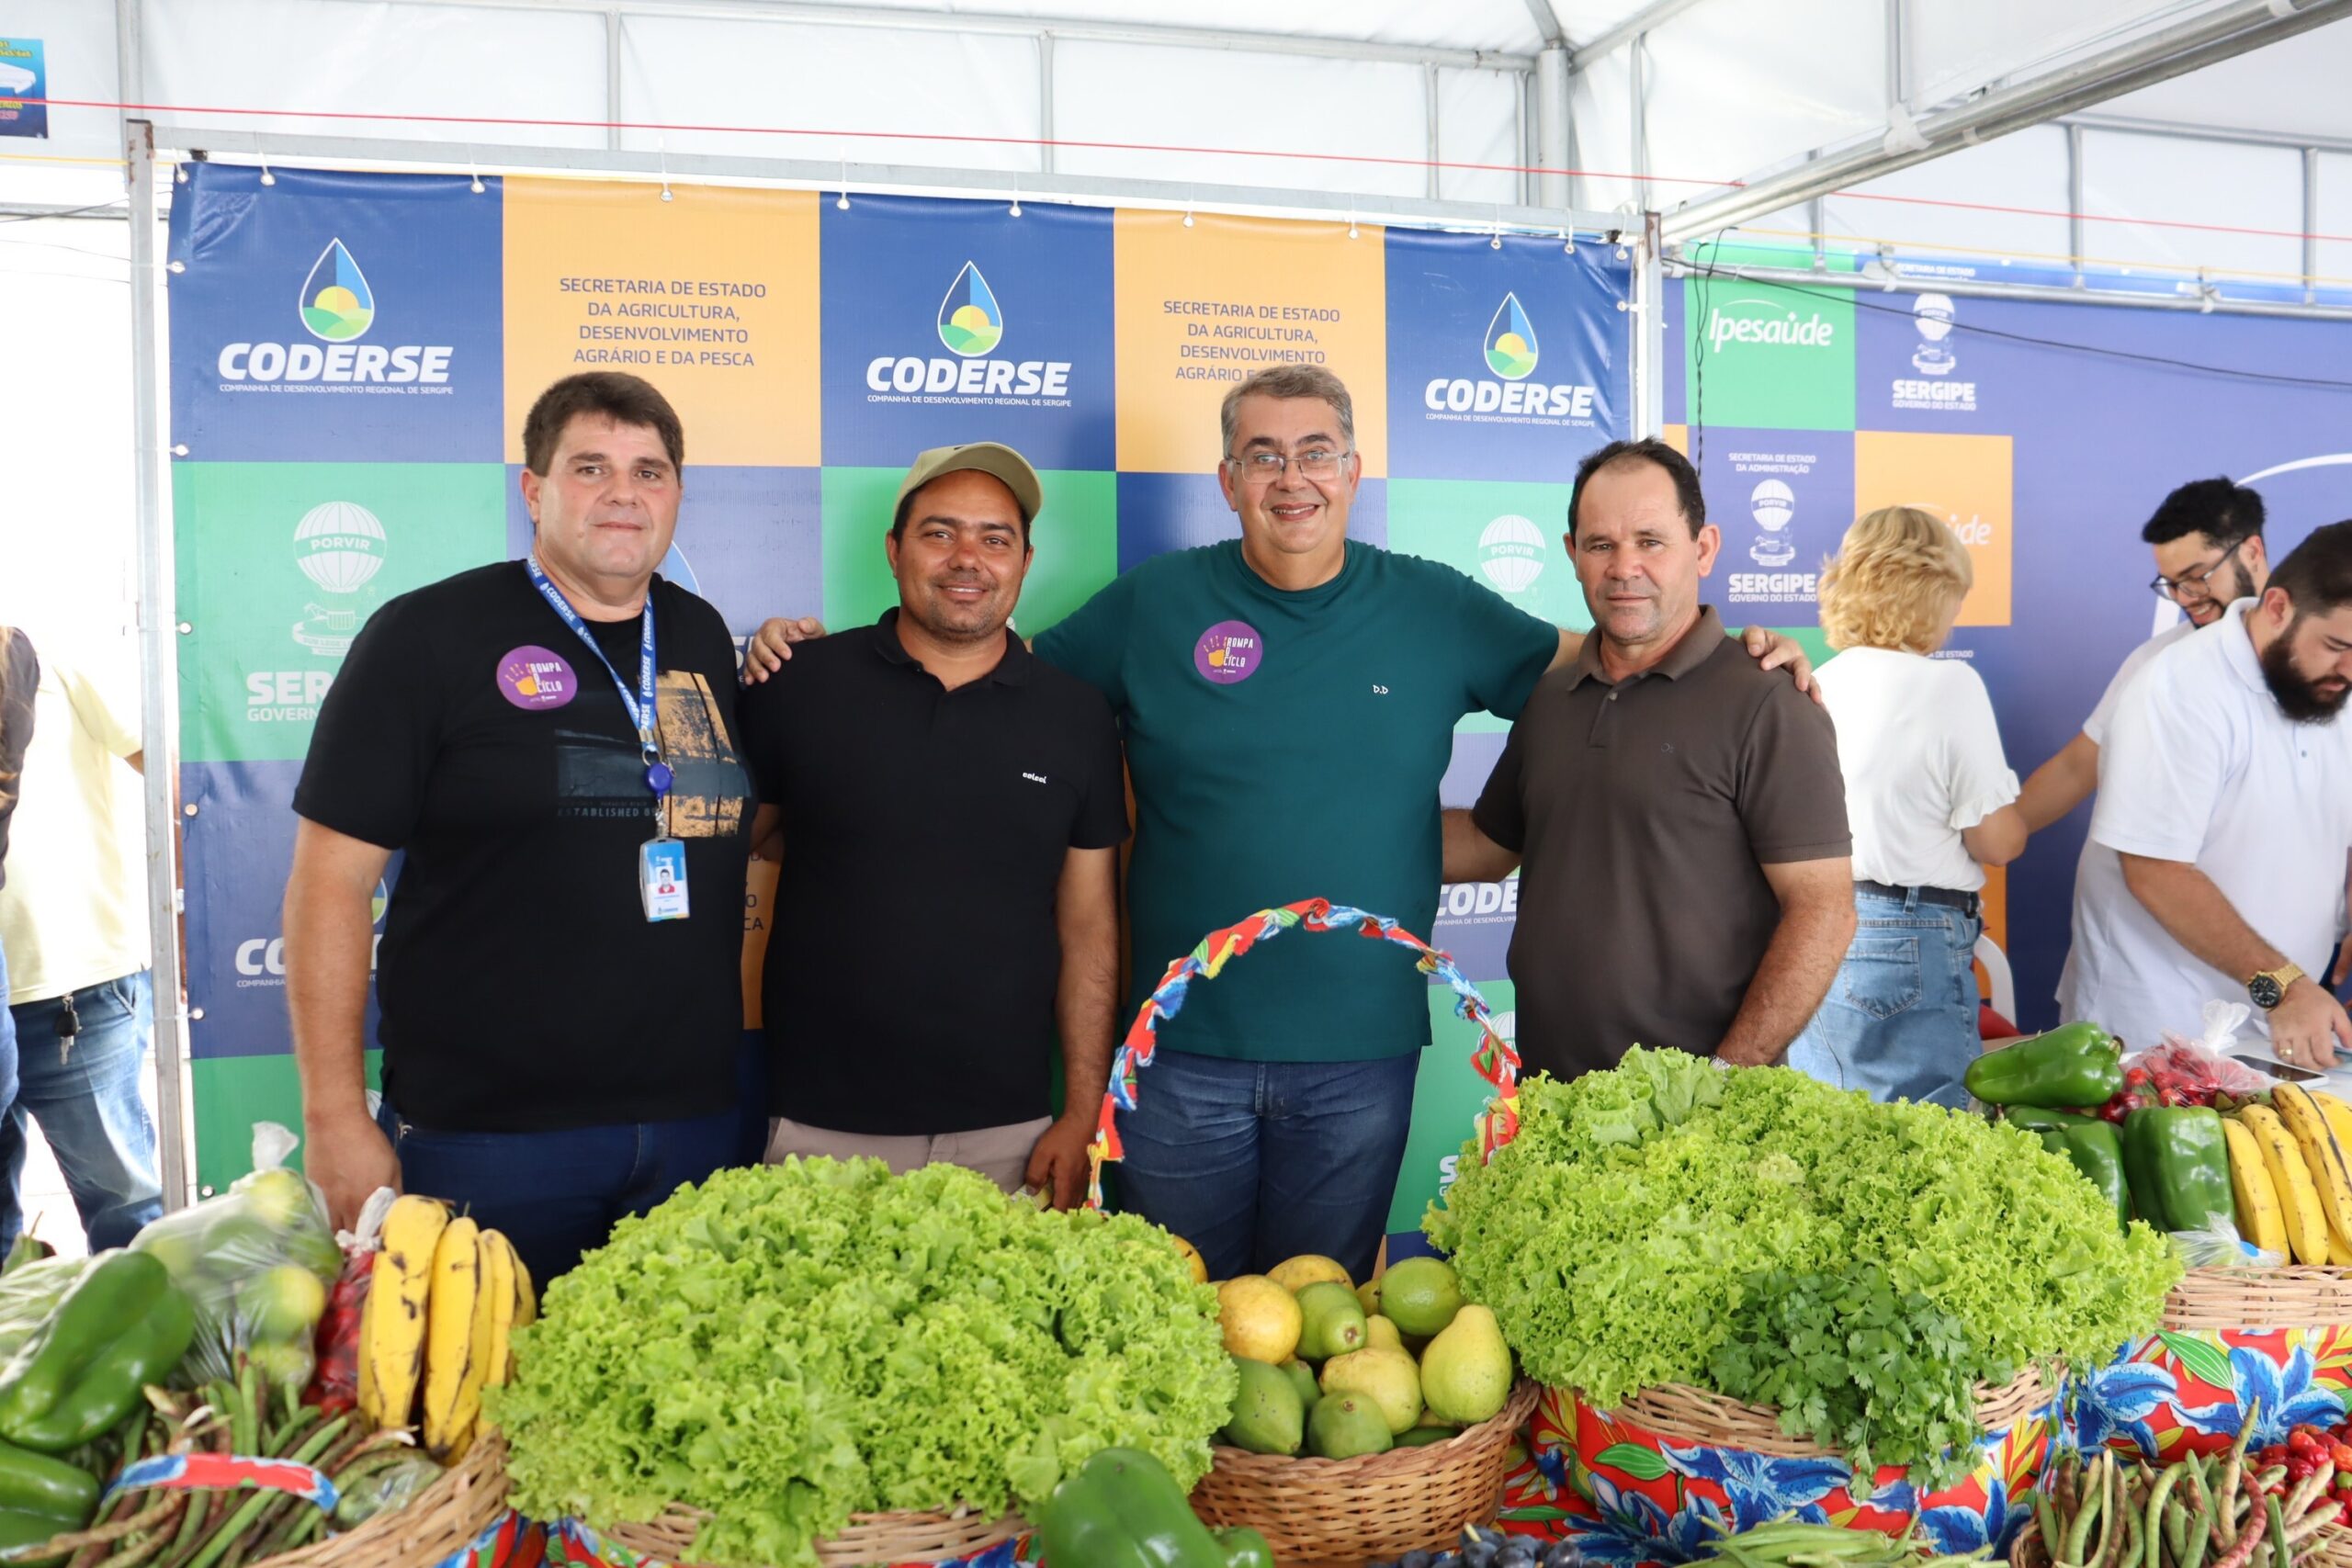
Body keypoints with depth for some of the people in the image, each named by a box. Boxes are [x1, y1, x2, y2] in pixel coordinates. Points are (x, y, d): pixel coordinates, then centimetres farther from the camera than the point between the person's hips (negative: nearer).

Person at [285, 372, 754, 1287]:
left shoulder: (705, 639, 10)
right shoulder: (429, 634, -5)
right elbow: (330, 878, -8)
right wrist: (336, 1120, -10)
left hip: (694, 1124, 5)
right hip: (482, 1135, -4)